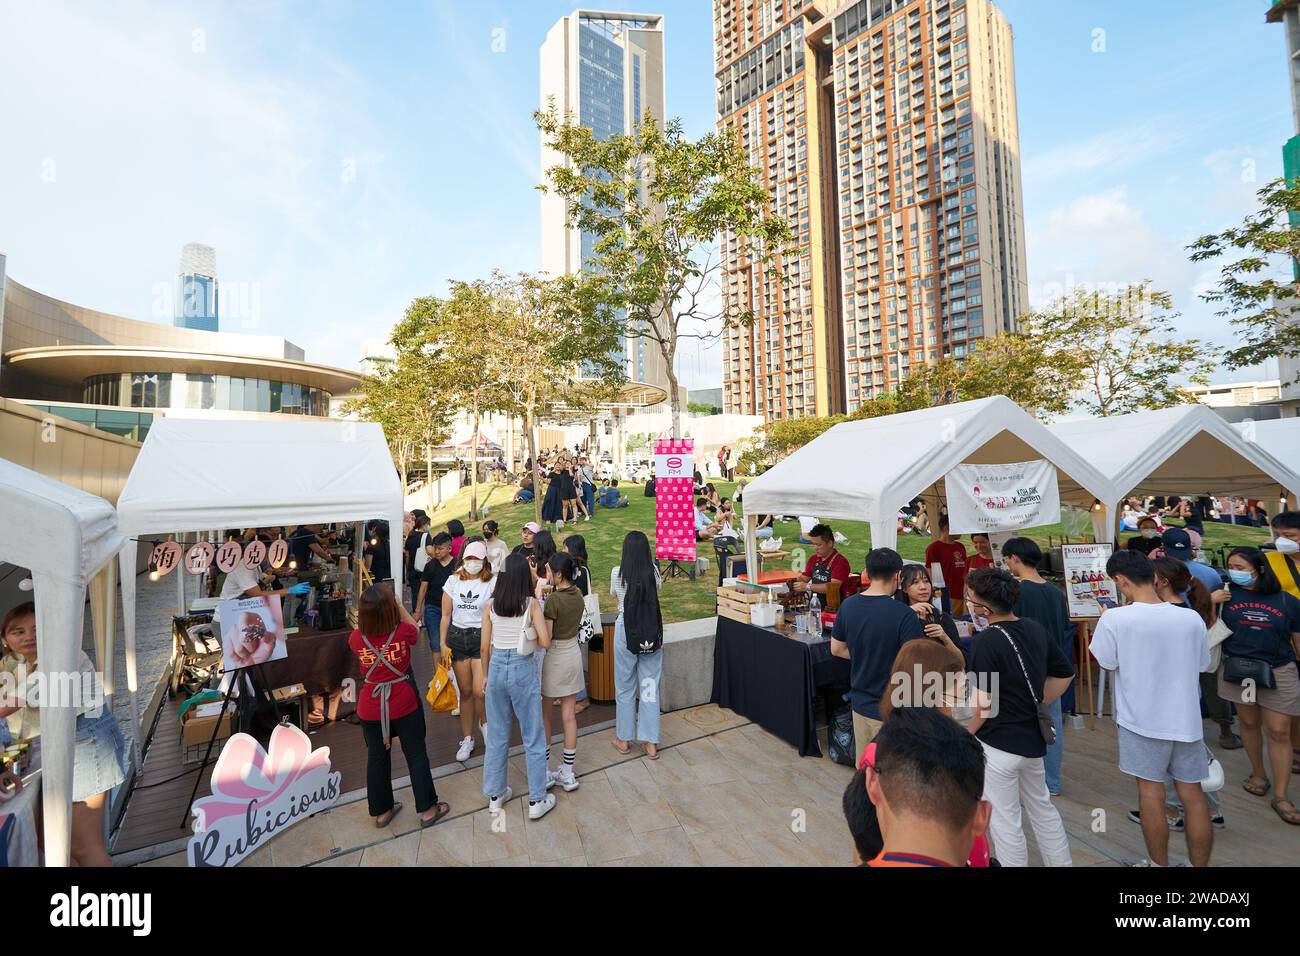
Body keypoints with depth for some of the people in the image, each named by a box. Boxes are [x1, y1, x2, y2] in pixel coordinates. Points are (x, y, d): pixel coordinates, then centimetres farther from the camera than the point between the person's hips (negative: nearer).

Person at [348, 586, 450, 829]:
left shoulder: (356, 638, -14)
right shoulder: (402, 632, -21)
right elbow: (415, 629, 3)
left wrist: (368, 610, 7)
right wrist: (399, 606, 3)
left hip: (370, 708, 2)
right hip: (404, 706, -2)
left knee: (377, 758, 20)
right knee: (416, 755, 13)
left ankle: (381, 812, 37)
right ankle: (427, 809, 25)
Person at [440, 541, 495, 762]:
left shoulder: (492, 583, -5)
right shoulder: (453, 581, 5)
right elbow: (446, 615, 8)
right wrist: (443, 643, 5)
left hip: (482, 637, -3)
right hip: (457, 637, 3)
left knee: (480, 690, -12)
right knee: (465, 691, 11)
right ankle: (467, 739, 29)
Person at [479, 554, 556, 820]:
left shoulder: (490, 604, -3)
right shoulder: (531, 603, -12)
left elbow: (484, 647, 1)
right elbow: (545, 641, -14)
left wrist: (485, 675, 14)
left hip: (496, 668, 3)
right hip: (523, 669, -3)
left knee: (496, 735, 19)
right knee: (533, 737, 11)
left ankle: (496, 795, 34)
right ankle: (537, 800, 22)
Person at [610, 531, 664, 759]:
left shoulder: (617, 572, -11)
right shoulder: (653, 572, -8)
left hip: (626, 630, -1)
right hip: (651, 632, 1)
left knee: (625, 686, 14)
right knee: (650, 685, 11)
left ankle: (624, 739, 28)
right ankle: (650, 743, 19)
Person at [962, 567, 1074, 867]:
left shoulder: (986, 641, -25)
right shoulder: (1035, 629, -2)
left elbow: (984, 704, -22)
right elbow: (1065, 673, 12)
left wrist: (964, 737, -9)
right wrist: (1036, 706, 15)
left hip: (998, 743, -8)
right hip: (1033, 738, 8)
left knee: (1004, 822, 10)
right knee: (1042, 809, 27)